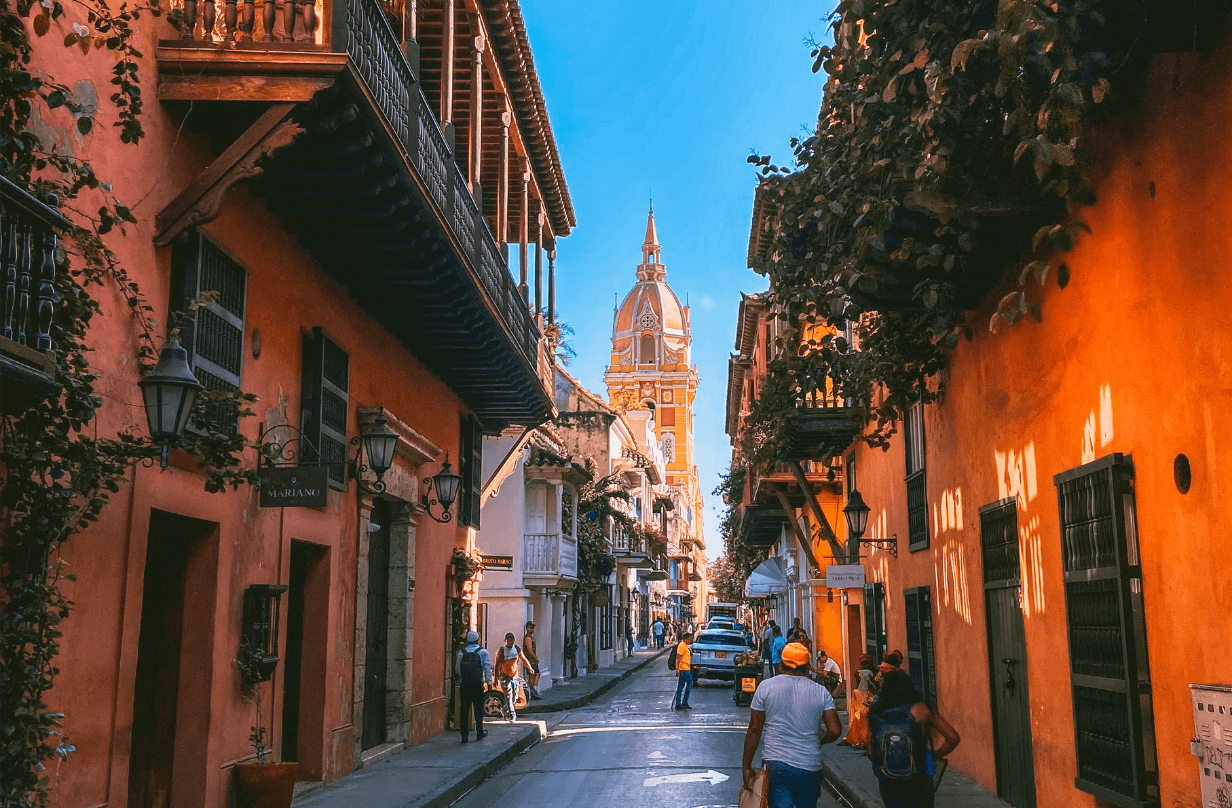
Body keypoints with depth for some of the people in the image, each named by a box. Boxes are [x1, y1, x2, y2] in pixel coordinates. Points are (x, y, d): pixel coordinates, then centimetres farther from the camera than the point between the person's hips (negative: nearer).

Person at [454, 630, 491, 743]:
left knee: (464, 710, 4)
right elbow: (487, 667, -3)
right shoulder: (483, 652, 0)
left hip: (464, 684, 2)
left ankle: (465, 736, 2)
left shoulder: (461, 653, 7)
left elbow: (457, 669, 12)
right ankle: (479, 733, 15)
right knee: (478, 709, 9)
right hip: (477, 684, -2)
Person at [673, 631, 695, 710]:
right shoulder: (682, 646, -12)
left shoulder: (685, 646, 19)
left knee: (680, 687, 8)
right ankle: (684, 703, -5)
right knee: (690, 684, -7)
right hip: (684, 669, -10)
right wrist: (677, 670, -22)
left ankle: (678, 704, 8)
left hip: (686, 669, 10)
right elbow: (678, 658, -18)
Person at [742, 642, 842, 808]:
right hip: (810, 768, 2)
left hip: (776, 767, -2)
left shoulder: (765, 687, 0)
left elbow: (754, 730, -1)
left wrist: (747, 767, 4)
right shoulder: (821, 692, 3)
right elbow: (835, 730, -3)